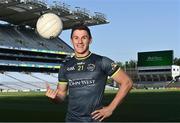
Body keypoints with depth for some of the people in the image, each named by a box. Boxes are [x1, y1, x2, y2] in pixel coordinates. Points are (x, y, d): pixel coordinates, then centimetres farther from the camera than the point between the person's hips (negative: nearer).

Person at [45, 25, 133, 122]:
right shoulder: (65, 67, 8)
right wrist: (54, 96, -9)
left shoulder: (102, 62, -5)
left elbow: (127, 82, -3)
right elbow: (61, 94, 15)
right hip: (71, 118, 4)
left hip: (94, 119, -4)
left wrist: (110, 108, -6)